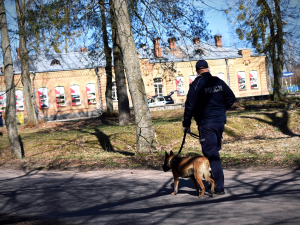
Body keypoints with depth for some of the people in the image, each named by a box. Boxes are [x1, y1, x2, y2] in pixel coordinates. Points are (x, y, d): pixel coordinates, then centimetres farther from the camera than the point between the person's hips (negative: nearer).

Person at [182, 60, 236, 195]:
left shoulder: (196, 85, -9)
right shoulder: (219, 82, 5)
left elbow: (190, 105, -10)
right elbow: (231, 98, 9)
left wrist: (186, 124, -2)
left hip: (206, 123, -5)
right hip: (220, 121, 5)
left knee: (211, 154, -3)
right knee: (215, 151, 19)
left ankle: (219, 187, -6)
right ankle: (214, 181, 26)